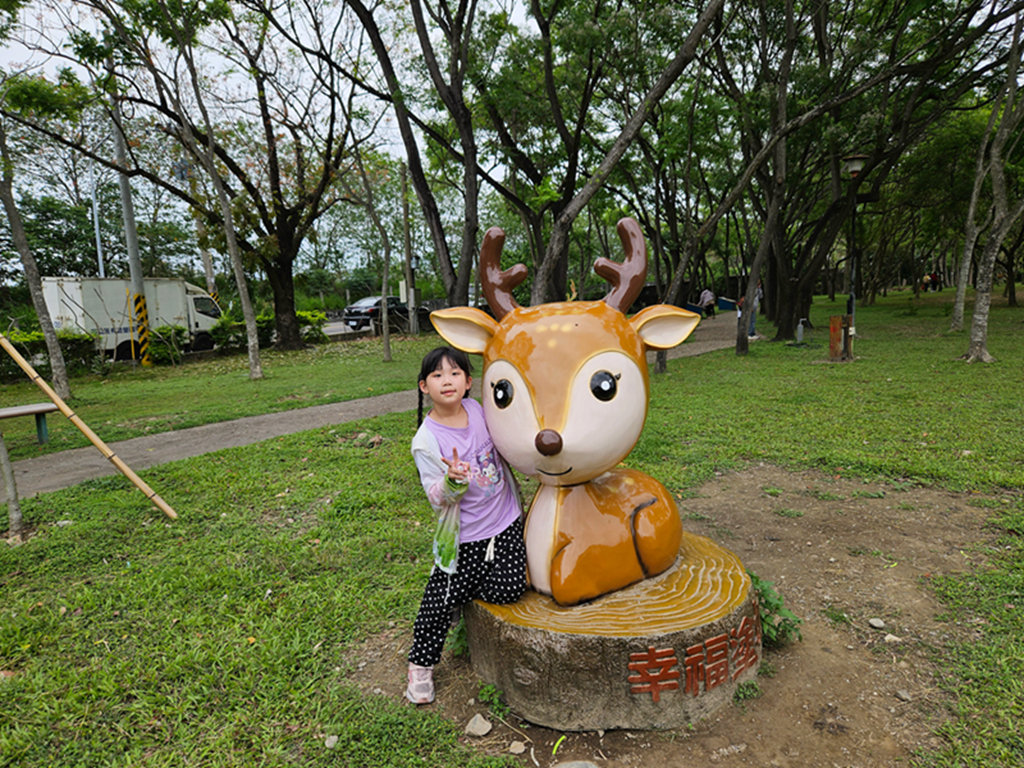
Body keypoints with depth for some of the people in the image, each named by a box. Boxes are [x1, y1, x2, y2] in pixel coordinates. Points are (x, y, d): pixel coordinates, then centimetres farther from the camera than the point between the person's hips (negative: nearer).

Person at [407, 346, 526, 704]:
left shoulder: (476, 409, -2)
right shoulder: (426, 441, -16)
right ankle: (420, 666, 27)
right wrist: (453, 480, -36)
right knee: (440, 601, 1)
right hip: (464, 537, -4)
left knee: (509, 589, -7)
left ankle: (465, 591, 25)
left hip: (506, 521, 4)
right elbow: (437, 499, -16)